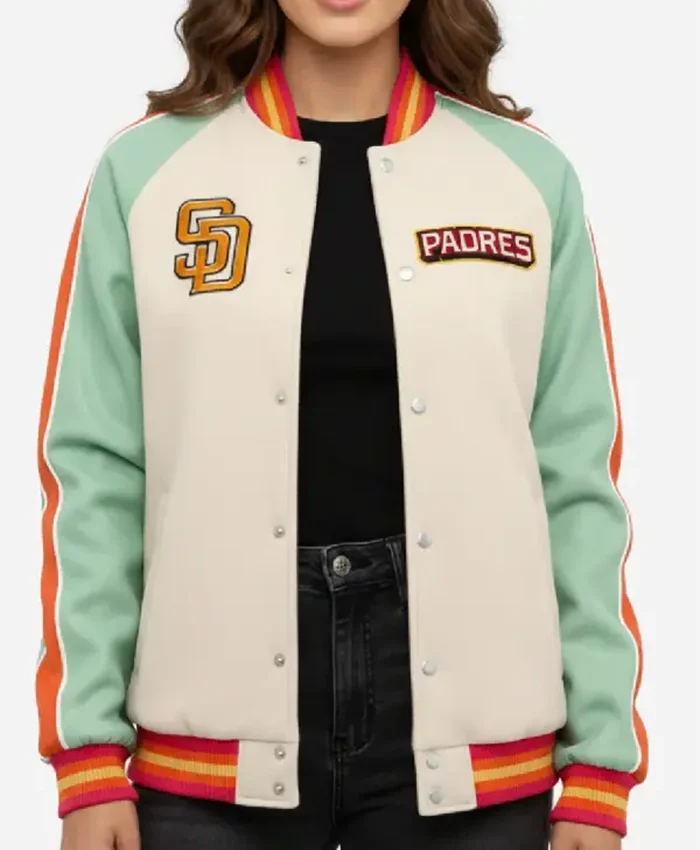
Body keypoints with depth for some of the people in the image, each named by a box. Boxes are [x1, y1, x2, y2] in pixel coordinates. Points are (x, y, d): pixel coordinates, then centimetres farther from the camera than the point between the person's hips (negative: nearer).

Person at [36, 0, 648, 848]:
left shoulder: (531, 174, 3)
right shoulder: (145, 170, 1)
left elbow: (579, 483, 2)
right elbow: (94, 473, 1)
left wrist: (599, 763, 0)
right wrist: (88, 752, -3)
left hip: (470, 747, 1)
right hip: (216, 746, 0)